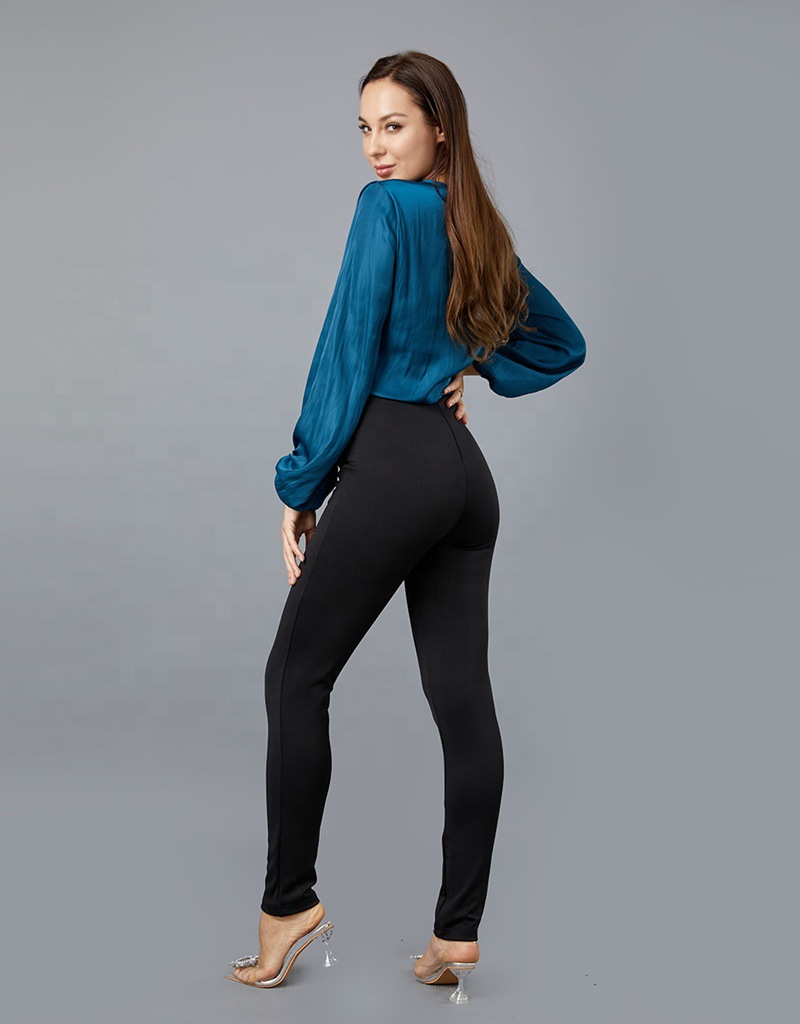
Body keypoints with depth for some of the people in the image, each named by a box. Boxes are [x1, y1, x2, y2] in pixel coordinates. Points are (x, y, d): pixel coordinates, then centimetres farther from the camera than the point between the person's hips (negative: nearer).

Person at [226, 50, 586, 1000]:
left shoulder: (387, 209, -5)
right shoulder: (479, 228, 18)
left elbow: (347, 350, -9)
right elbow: (563, 343, 29)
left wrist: (299, 486, -5)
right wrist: (475, 371, 16)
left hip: (389, 465, -8)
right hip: (466, 473, 8)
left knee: (296, 678, 3)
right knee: (463, 699, 5)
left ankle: (288, 902, 8)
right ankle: (458, 931, 9)